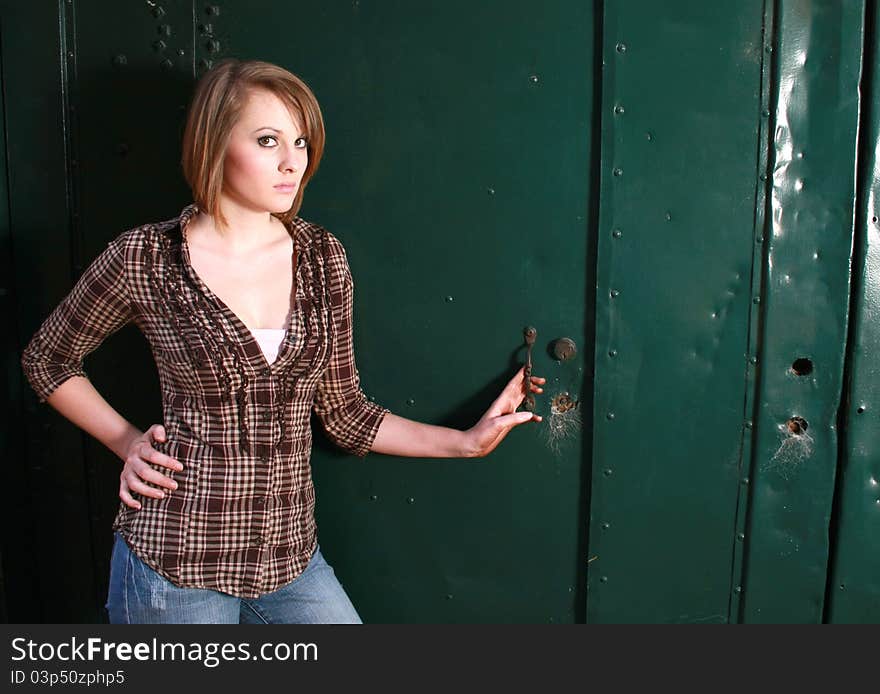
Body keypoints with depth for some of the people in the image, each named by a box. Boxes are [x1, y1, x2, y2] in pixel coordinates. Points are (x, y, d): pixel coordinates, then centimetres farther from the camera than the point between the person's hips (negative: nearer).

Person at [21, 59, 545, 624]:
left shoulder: (323, 258, 0)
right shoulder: (145, 259, -10)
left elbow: (341, 409, 6)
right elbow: (47, 360, 7)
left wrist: (468, 441, 2)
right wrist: (127, 442, -2)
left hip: (290, 553, 3)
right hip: (175, 556, -3)